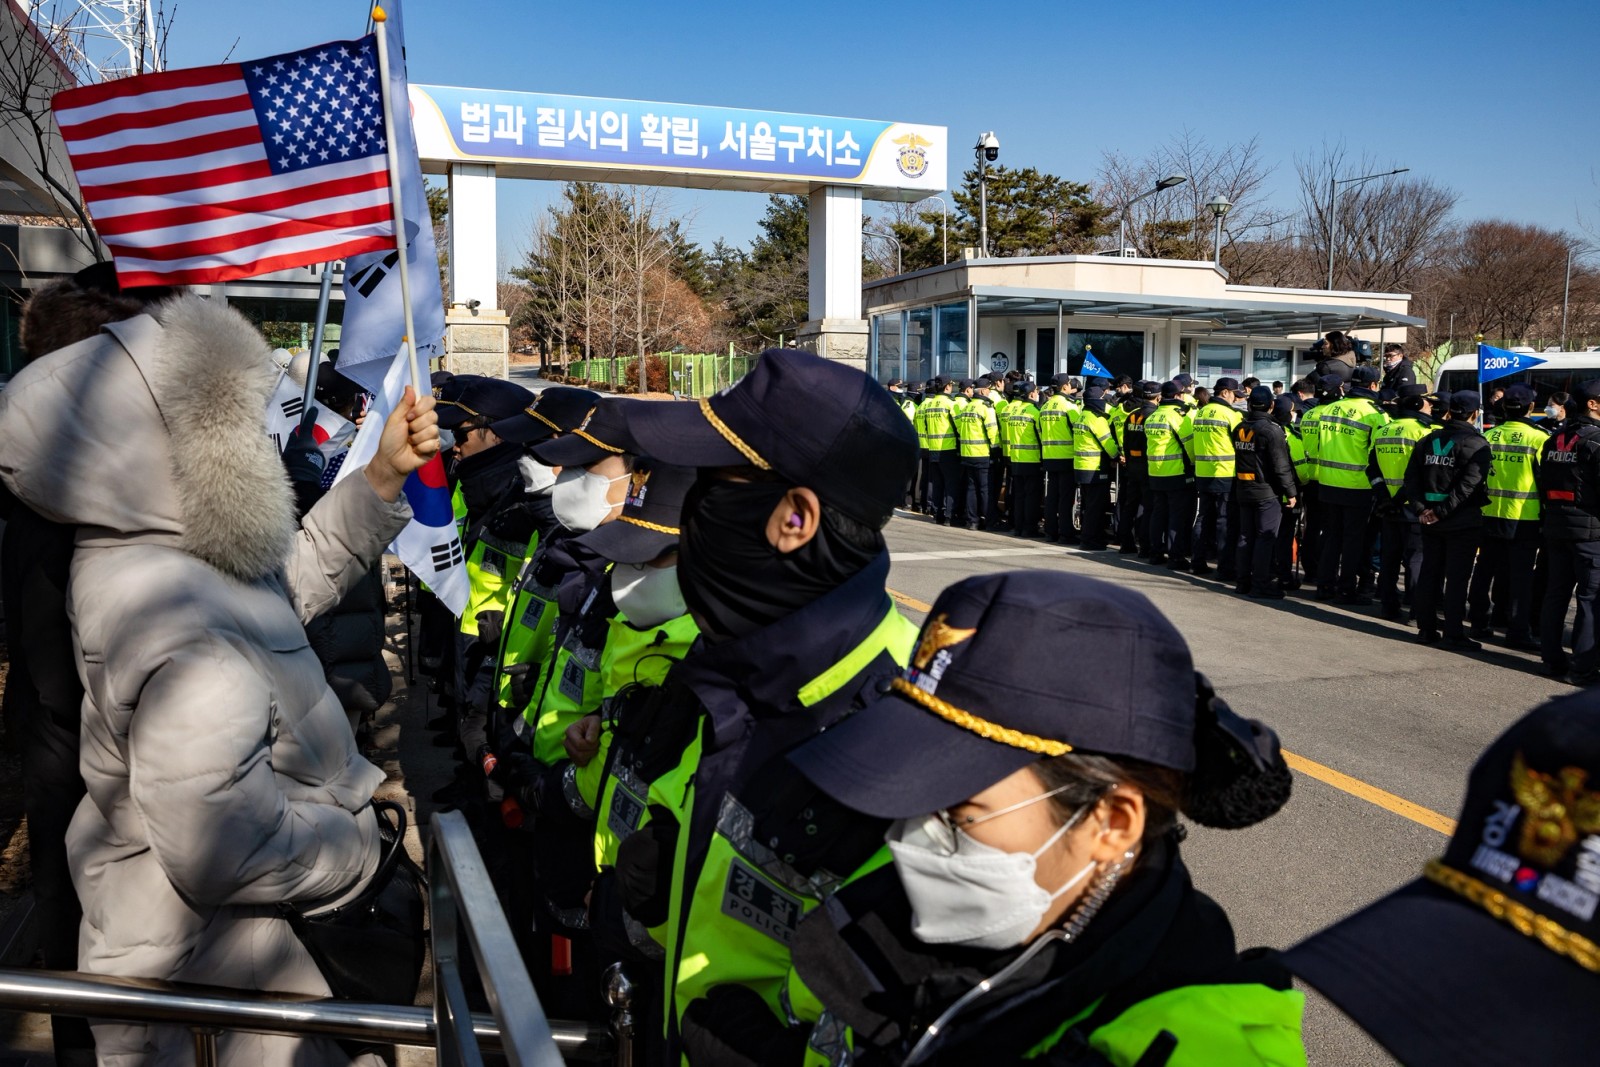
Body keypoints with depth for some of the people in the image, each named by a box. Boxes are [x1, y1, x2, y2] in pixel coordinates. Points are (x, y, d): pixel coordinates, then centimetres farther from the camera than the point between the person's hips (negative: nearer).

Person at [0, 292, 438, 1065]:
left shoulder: (145, 550, -5)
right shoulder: (193, 639, -37)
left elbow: (295, 577, 7)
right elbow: (228, 854, -35)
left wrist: (385, 475, -3)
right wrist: (356, 843, -18)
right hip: (203, 952, -10)